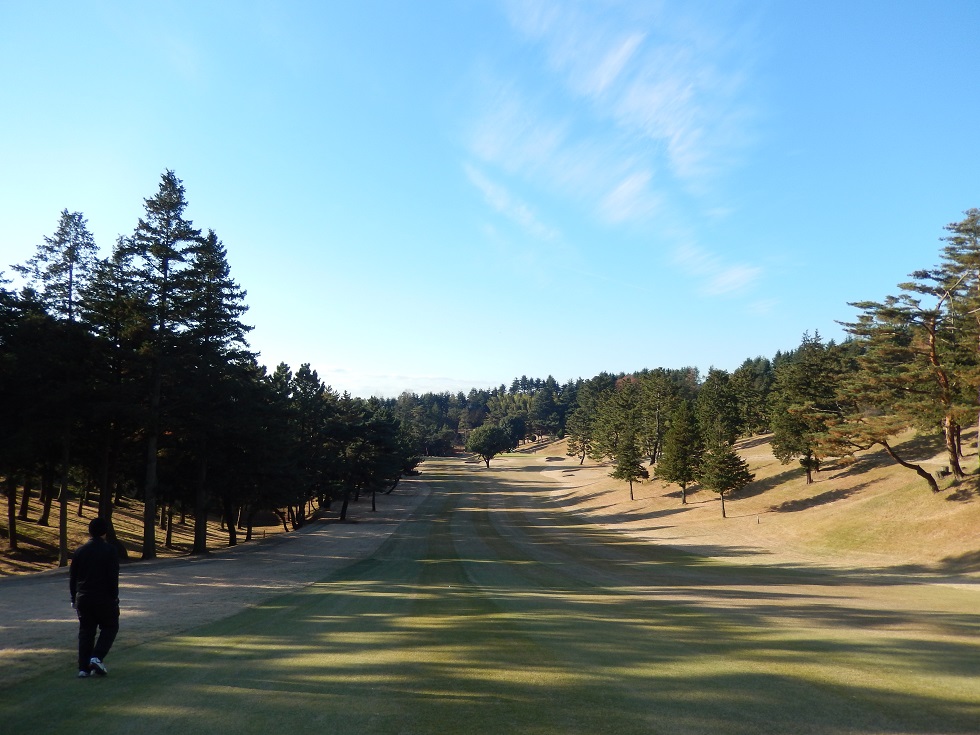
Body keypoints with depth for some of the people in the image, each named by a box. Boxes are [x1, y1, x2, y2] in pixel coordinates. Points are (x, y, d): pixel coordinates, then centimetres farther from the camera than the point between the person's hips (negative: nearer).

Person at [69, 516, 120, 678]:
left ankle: (83, 667, 8)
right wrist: (115, 598, -4)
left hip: (83, 598, 4)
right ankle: (97, 657, -5)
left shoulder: (80, 551, 6)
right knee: (110, 627, 11)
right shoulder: (110, 550, -9)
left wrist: (74, 598, 19)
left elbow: (72, 577, 10)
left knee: (86, 631, 10)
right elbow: (113, 577, -11)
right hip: (104, 598, -4)